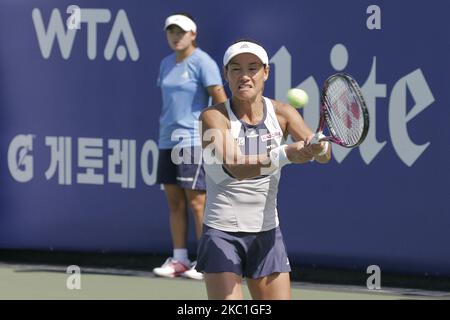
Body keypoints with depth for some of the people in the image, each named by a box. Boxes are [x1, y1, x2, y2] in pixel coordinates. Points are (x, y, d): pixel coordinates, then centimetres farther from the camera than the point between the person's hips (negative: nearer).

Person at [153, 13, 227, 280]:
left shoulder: (202, 63, -8)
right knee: (174, 202, 7)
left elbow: (221, 100, -13)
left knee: (197, 201, -9)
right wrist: (166, 129, 18)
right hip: (168, 141, 8)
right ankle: (179, 260, 11)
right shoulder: (166, 64, 15)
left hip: (194, 140, -8)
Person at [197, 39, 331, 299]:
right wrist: (285, 155, -43)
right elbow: (235, 168, -28)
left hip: (267, 234, 4)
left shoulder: (282, 114, -1)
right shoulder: (214, 117, -11)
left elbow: (324, 155, -14)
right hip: (222, 235, -4)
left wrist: (319, 147, -39)